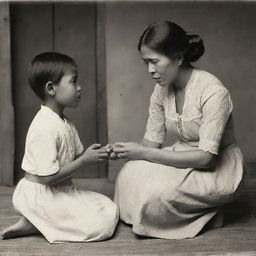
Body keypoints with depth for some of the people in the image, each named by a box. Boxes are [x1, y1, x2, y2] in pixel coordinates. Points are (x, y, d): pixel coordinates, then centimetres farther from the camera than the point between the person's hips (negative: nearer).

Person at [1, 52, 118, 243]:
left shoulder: (65, 123, 8)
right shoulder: (45, 127, -24)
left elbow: (76, 156, 12)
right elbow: (48, 177, -25)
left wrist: (93, 153, -10)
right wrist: (85, 160, -19)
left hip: (62, 191, 10)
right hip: (40, 196, -10)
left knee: (111, 209, 7)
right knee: (102, 226, -15)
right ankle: (32, 225, -6)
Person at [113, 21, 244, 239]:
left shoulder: (213, 91, -25)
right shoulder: (162, 90, -2)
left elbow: (205, 156, -28)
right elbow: (152, 141, 2)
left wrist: (143, 153, -31)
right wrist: (122, 151, -21)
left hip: (218, 169, -6)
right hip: (184, 159, 6)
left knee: (157, 189, -30)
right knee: (131, 174, -22)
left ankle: (207, 215, -3)